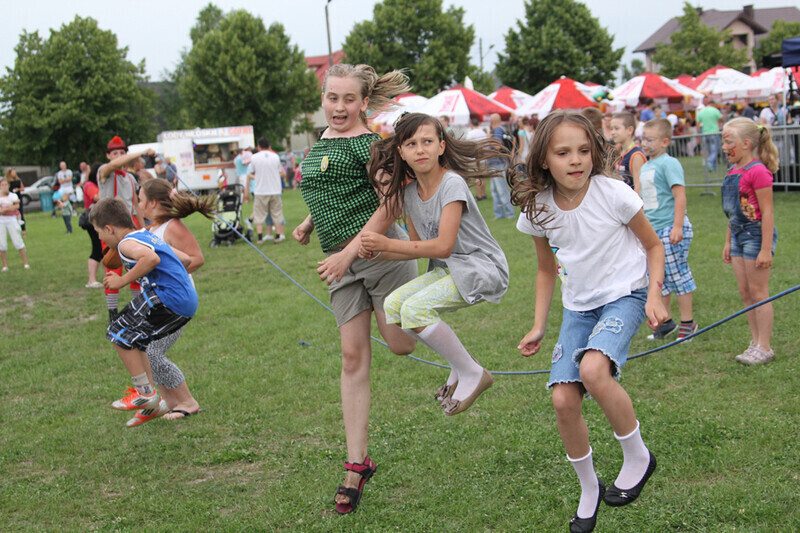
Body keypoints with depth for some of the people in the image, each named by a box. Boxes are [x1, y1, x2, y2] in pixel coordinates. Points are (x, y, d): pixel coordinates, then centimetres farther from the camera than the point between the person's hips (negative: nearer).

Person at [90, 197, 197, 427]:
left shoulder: (127, 243, -7)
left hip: (168, 300, -10)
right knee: (131, 339, 20)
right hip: (188, 302, 10)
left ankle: (147, 393, 2)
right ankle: (152, 403, 23)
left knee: (120, 332, 0)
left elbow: (151, 258, -29)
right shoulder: (148, 237, 22)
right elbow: (186, 259, 27)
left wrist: (123, 280, -19)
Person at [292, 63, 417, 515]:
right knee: (353, 357, 4)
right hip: (343, 261, 7)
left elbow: (389, 206, -16)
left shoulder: (367, 144, -11)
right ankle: (357, 464, 8)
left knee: (402, 345, -2)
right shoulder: (323, 141, 14)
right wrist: (310, 224, 15)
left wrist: (349, 253, -20)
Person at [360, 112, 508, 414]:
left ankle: (472, 374, -6)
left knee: (416, 308, -25)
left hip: (483, 268, -8)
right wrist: (377, 254, -6)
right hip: (447, 269, 8)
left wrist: (387, 244, -24)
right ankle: (461, 367, 6)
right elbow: (417, 247, 11)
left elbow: (443, 246, -24)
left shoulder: (452, 184, -18)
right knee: (393, 305, -9)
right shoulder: (408, 193, 5)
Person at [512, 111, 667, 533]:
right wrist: (539, 326, 7)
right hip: (578, 306, 4)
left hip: (624, 295, -4)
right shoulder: (538, 210, -6)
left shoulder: (614, 194, -17)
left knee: (593, 369, -32)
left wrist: (654, 294, -15)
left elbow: (653, 245, -2)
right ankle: (588, 490, 16)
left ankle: (638, 457, -7)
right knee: (563, 399, -9)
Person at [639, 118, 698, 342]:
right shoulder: (645, 167, 14)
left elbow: (680, 195, -17)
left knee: (677, 275, -2)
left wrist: (677, 226, -23)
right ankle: (665, 321, 23)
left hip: (670, 229, -8)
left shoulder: (669, 164, -12)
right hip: (652, 231, 9)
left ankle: (687, 323, 9)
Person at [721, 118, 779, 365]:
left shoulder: (758, 171, -18)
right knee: (745, 292, 12)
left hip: (757, 233, -9)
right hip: (739, 235, 9)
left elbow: (767, 213, -19)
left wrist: (766, 249, -21)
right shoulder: (733, 172, 9)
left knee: (758, 292, -3)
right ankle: (756, 342, 21)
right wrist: (728, 242, 21)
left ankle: (764, 347, 5)